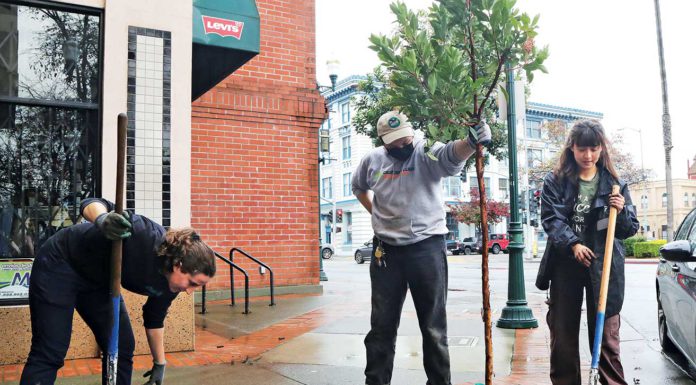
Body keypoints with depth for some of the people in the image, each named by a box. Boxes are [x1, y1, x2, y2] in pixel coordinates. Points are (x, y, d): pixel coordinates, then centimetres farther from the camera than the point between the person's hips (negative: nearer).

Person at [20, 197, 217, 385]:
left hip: (98, 282, 7)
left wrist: (159, 363, 13)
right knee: (49, 354, -10)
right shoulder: (146, 236, -35)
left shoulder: (170, 283, -12)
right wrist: (102, 220, -54)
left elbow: (154, 319, 6)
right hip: (59, 264, -7)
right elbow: (91, 204, -31)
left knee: (123, 348, 2)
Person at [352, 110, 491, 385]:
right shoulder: (372, 160, 3)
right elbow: (359, 187, 24)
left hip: (427, 248, -3)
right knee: (382, 324, 13)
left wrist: (473, 141, -54)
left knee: (433, 325, 7)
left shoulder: (427, 154, -10)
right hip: (386, 250, 3)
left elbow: (453, 154, -34)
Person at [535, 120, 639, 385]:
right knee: (562, 333, 8)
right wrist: (573, 244, -21)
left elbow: (630, 230, 8)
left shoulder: (615, 183, 6)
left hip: (603, 266, 0)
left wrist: (621, 212, -13)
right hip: (565, 266, 0)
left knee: (606, 333, 2)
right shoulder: (555, 181, 3)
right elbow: (551, 219, -6)